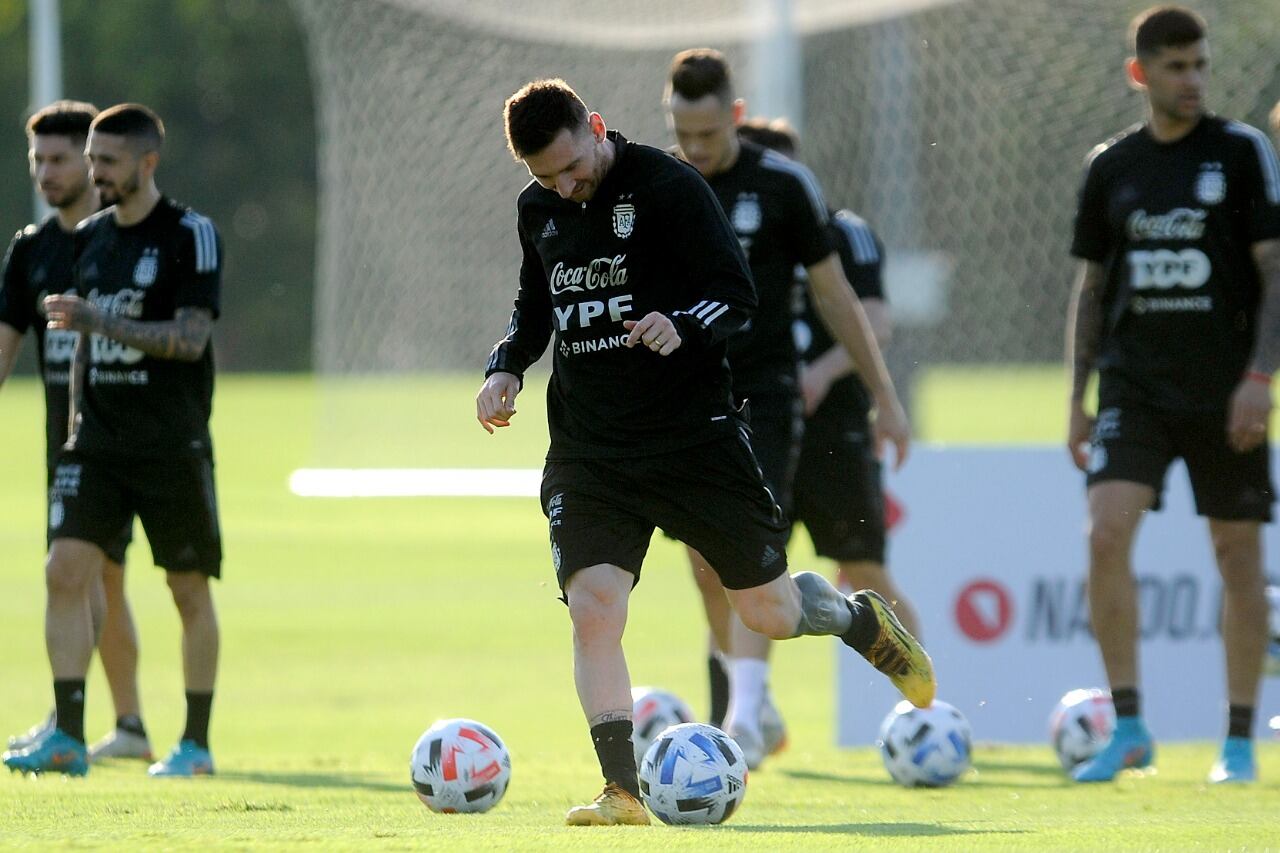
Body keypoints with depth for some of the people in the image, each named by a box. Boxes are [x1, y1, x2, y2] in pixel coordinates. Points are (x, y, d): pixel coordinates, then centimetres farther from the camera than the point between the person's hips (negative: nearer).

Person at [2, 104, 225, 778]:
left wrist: (98, 320, -23)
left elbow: (190, 337, -17)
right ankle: (67, 737, -8)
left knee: (190, 590, 2)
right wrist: (76, 422, 17)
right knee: (66, 570, -9)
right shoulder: (89, 238, 11)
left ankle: (196, 743, 12)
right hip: (97, 443, 5)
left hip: (173, 445, -5)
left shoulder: (190, 235, -8)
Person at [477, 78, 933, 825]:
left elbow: (737, 294, -12)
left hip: (695, 433, -4)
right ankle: (623, 791, -10)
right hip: (589, 448, 4)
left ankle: (864, 620, 37)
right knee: (592, 606, -13)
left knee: (770, 610, 4)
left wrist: (683, 327, -32)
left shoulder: (669, 188, -11)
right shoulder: (538, 210, 7)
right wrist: (507, 367, 4)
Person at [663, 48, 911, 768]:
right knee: (708, 563, 5)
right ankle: (761, 711, 21)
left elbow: (835, 295, 2)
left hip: (765, 393, -4)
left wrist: (886, 396, 4)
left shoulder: (784, 186, -5)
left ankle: (745, 716, -26)